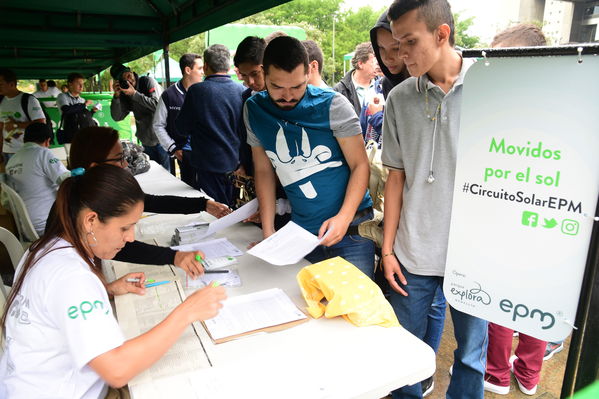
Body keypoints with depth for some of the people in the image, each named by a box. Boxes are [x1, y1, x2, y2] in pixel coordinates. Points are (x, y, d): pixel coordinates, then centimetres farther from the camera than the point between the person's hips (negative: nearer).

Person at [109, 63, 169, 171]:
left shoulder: (148, 81, -9)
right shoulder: (125, 94, 4)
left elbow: (157, 105, -20)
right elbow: (117, 117, 0)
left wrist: (134, 94, -22)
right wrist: (116, 95, -12)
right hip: (146, 141, 6)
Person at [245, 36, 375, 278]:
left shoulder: (333, 105, -10)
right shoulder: (254, 110, 2)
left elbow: (360, 165, -7)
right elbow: (263, 170, 8)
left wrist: (344, 218, -20)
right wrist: (268, 231, 2)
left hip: (351, 230, -3)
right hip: (302, 235, 3)